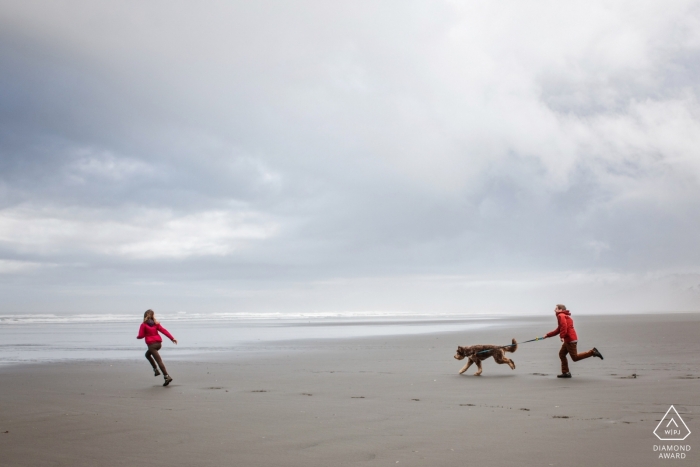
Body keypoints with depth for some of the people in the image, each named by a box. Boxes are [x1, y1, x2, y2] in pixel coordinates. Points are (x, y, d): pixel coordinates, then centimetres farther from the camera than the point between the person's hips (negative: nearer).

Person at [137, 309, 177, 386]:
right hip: (158, 343, 6)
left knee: (159, 360, -11)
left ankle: (167, 377, -19)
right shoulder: (156, 323, 11)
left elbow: (141, 335, -3)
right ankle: (156, 370, 21)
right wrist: (172, 338, -4)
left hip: (151, 344, -6)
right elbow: (164, 330, 2)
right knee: (147, 354, 30)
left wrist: (137, 337, 21)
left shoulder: (143, 325, -2)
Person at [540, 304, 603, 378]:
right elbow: (558, 330, 29)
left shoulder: (561, 315, -6)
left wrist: (562, 336, -27)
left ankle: (592, 352, -9)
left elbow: (564, 326, -24)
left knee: (575, 357, -7)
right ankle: (565, 372, 12)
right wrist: (548, 335, 27)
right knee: (562, 354, 12)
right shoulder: (565, 316, 26)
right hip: (568, 340, 10)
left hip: (570, 339, -10)